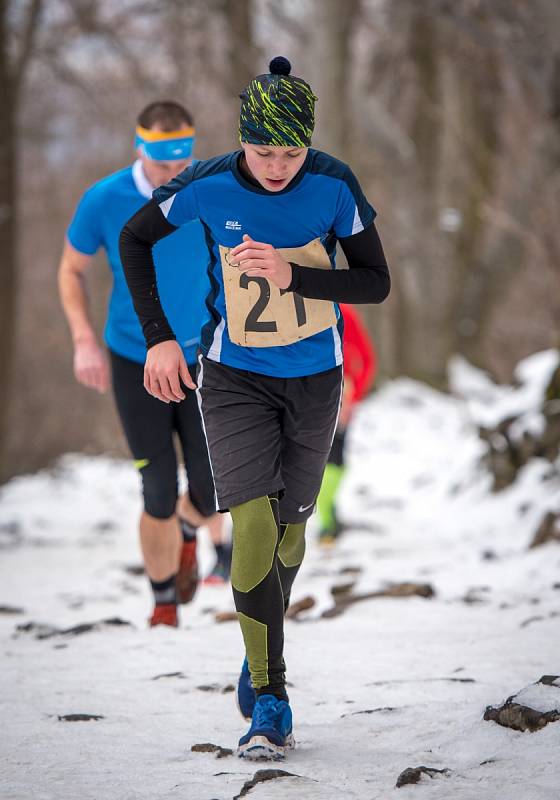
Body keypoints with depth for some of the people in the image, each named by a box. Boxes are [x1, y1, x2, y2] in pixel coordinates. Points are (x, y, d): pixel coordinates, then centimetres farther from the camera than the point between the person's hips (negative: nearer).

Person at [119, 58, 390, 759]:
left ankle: (261, 657, 37)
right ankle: (268, 701, -11)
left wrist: (293, 275, -24)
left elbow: (376, 282, -8)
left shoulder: (334, 185, -13)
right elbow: (135, 238, 3)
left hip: (314, 380, 2)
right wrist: (158, 337, -4)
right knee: (253, 523, -17)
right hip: (234, 379, -1)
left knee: (288, 531, 10)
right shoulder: (207, 186, -14)